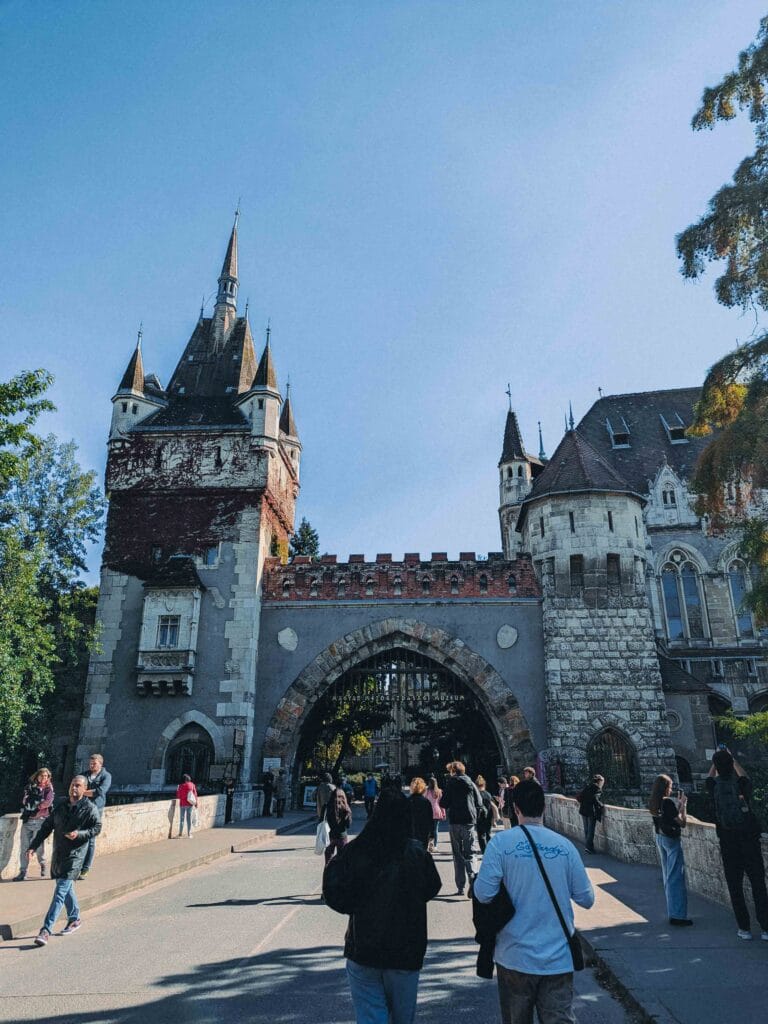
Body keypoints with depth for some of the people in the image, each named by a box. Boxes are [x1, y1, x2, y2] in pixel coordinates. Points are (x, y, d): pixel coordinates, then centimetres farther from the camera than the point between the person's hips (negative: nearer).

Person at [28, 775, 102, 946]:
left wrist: (79, 834, -23)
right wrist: (33, 846, 4)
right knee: (66, 888, 18)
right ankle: (74, 918, 36)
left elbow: (97, 828, -9)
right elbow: (46, 827, 11)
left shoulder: (90, 808, -8)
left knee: (60, 892, -10)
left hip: (75, 855, -6)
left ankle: (46, 930, -8)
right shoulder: (61, 806, 7)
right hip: (58, 854, 6)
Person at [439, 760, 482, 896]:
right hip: (469, 822, 1)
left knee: (458, 855, 9)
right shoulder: (470, 783, 3)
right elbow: (479, 804, 2)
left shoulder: (450, 784, -4)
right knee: (469, 853, 9)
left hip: (454, 822, -1)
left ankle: (460, 887, 7)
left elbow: (443, 804, -5)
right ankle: (472, 876, -18)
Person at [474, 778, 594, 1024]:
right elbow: (586, 899, 0)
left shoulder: (501, 842, -12)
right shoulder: (564, 845, -5)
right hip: (559, 958, 1)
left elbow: (483, 894, -16)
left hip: (515, 956, -1)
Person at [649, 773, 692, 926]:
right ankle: (678, 915, 0)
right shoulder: (668, 802, -19)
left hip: (660, 838, 8)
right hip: (672, 840, -8)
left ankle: (672, 911, 24)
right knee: (676, 878, -2)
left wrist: (678, 804, 11)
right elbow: (682, 823, -15)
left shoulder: (653, 803, 4)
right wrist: (683, 804, -6)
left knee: (668, 877, 16)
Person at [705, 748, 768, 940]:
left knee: (735, 888, 8)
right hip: (750, 842, 0)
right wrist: (731, 759, 29)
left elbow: (710, 776, 20)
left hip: (728, 845, 0)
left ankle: (745, 928, 12)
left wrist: (717, 760, 30)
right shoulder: (742, 784, -7)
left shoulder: (713, 787, -6)